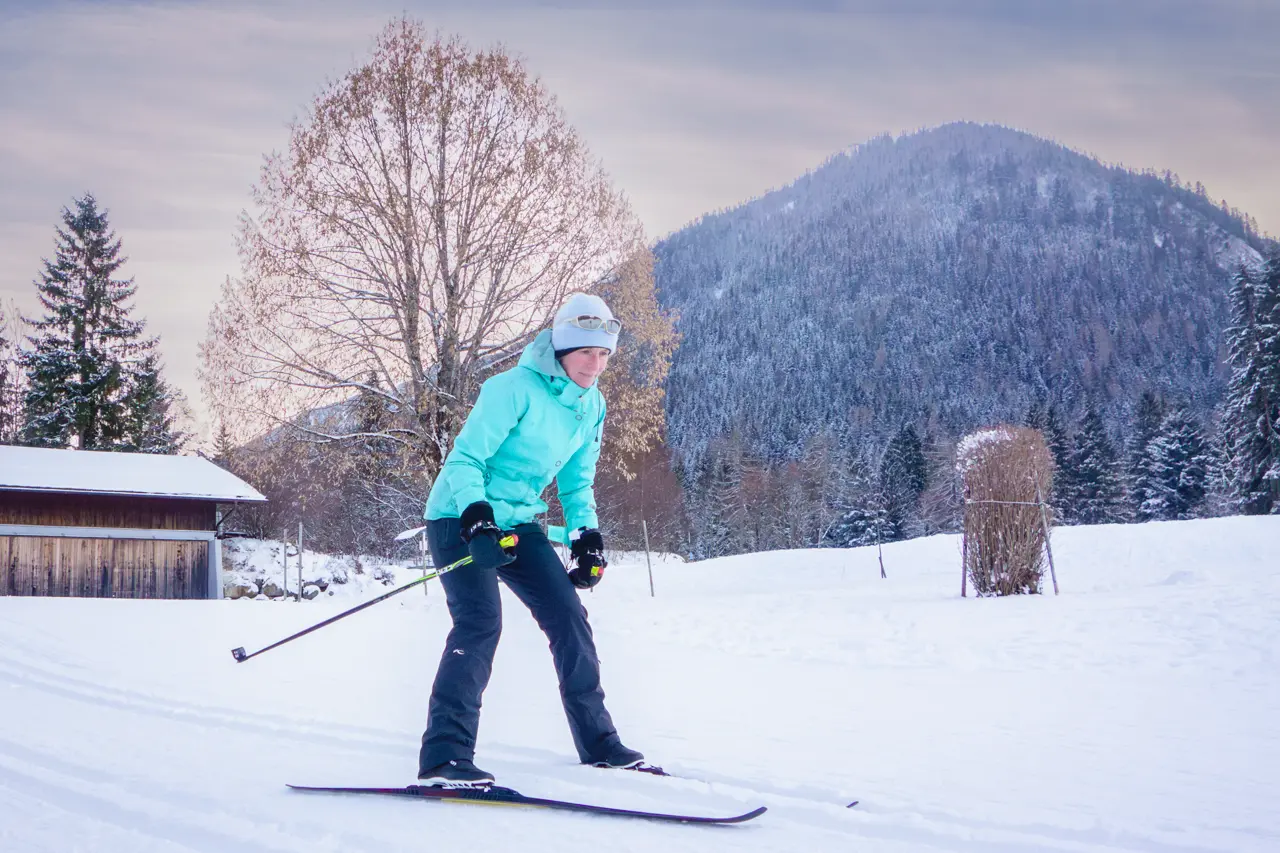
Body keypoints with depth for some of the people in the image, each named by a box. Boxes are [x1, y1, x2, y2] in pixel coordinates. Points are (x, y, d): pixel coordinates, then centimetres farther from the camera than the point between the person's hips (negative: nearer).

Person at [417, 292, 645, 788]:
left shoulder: (591, 406, 6)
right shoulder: (515, 389, -19)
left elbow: (577, 481, 16)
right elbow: (465, 459, -20)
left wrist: (588, 535, 1)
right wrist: (477, 518, -34)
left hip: (517, 523, 8)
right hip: (460, 518, -7)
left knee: (569, 619, 3)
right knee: (480, 622, -24)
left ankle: (597, 742, 15)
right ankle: (444, 757, -23)